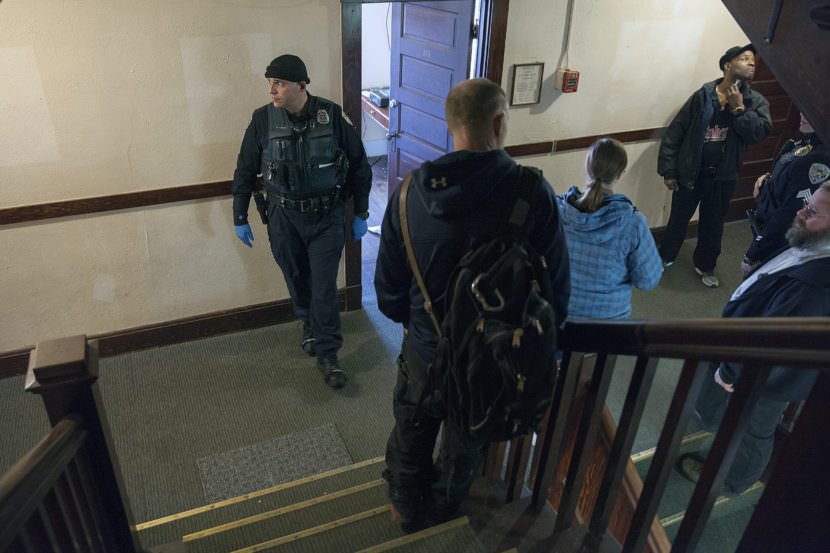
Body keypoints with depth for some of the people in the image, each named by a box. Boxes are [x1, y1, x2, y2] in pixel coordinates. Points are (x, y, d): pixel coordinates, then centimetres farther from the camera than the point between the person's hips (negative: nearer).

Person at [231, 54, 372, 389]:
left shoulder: (332, 116, -10)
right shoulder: (263, 120, -7)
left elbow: (359, 165, 1)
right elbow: (245, 171, 4)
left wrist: (361, 214, 2)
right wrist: (240, 218, 6)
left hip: (327, 216, -1)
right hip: (284, 217, 2)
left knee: (325, 286, -2)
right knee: (297, 280, 15)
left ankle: (327, 354, 11)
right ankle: (309, 325, 44)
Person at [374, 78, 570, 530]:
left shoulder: (409, 194, -16)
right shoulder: (533, 193, -23)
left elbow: (388, 283, -6)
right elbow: (556, 285, -14)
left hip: (425, 347, 1)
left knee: (411, 430, 27)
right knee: (466, 438, 27)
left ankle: (405, 505, 53)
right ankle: (444, 504, 55)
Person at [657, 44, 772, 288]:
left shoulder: (756, 102, 0)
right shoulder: (702, 96, -7)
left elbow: (759, 132, -16)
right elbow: (674, 133, -7)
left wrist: (738, 108, -21)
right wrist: (668, 171, -10)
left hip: (723, 178, 2)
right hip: (690, 174, -2)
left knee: (713, 224, 16)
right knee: (678, 219, 13)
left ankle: (705, 265, 37)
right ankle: (666, 256, 36)